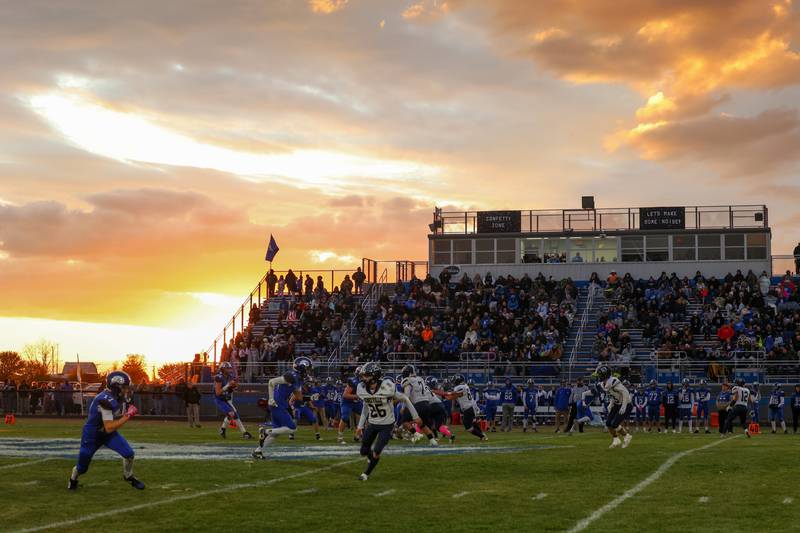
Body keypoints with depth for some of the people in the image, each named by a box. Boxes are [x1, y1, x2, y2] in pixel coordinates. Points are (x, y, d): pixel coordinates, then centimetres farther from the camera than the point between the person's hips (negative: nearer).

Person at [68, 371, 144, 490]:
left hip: (108, 433, 7)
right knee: (82, 468, 10)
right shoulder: (107, 400, -34)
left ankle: (128, 476, 18)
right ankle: (73, 478, 45)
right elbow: (109, 428, -35)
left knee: (129, 453, -9)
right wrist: (128, 416, -33)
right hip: (92, 435, -7)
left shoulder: (118, 397, -9)